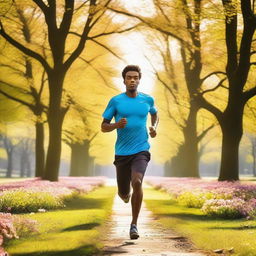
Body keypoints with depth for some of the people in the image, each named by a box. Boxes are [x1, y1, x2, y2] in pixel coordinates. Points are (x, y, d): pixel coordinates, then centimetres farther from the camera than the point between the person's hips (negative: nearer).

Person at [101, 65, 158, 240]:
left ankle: (134, 225, -13)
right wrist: (116, 125, -18)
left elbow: (155, 114, 28)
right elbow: (103, 127, 2)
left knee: (137, 182, -26)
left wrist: (154, 127, 8)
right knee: (124, 193, 9)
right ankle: (126, 194, 51)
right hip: (122, 152, 1)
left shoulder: (147, 100, 5)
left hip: (141, 151, -1)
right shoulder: (116, 101, 0)